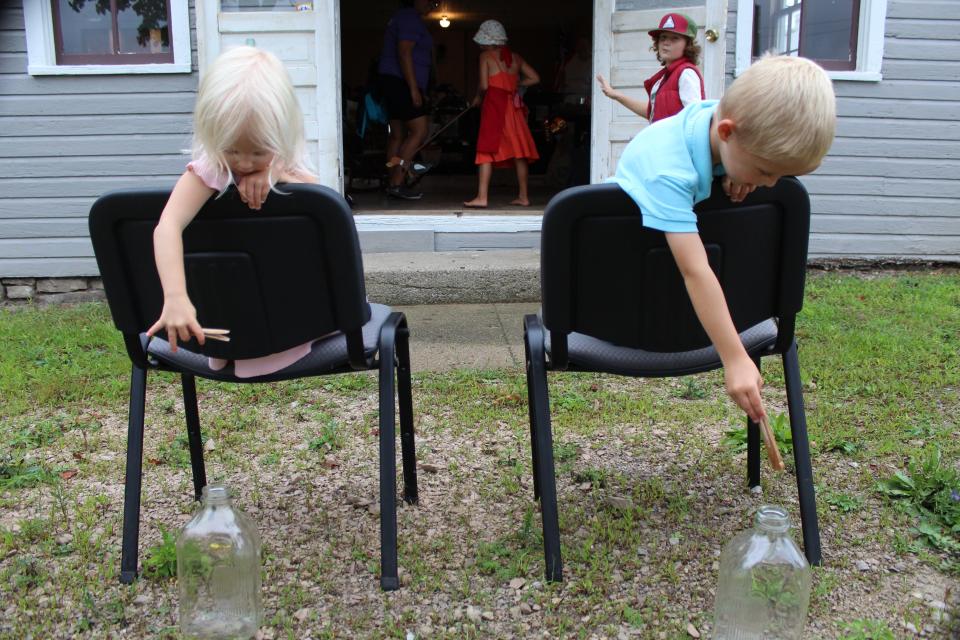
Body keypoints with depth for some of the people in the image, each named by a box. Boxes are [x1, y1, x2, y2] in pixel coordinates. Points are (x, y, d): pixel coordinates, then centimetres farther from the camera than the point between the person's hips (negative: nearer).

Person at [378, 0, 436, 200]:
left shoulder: (403, 17, 23)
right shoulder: (410, 18, -10)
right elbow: (404, 53, -20)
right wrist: (414, 89, -23)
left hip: (392, 81, 11)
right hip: (402, 83, -11)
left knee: (398, 134, 8)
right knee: (419, 131, -12)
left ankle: (393, 184, 7)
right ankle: (396, 184, -16)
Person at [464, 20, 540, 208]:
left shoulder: (486, 56, -1)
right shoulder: (515, 57, 13)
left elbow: (484, 85, -8)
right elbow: (535, 78, 12)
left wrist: (478, 98, 10)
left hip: (494, 103, -5)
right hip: (513, 105, 5)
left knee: (487, 150, -6)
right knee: (518, 151, 7)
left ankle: (482, 197, -12)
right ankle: (524, 196, 12)